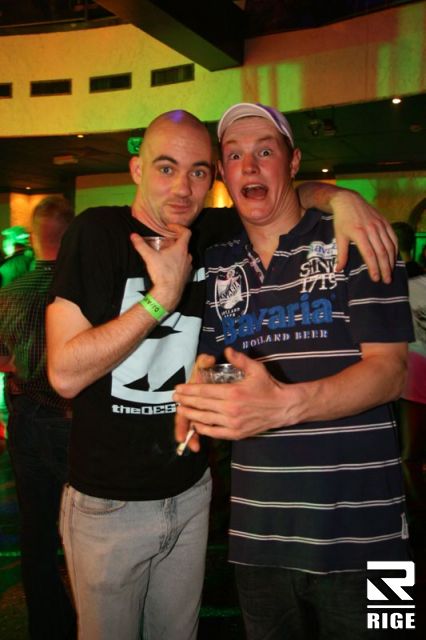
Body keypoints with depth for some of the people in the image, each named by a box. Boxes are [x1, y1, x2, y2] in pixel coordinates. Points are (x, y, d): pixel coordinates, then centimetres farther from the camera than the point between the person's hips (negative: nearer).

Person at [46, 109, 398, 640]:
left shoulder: (214, 235, -3)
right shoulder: (98, 232, -14)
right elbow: (65, 373, -21)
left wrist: (340, 198, -11)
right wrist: (164, 294, -25)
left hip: (190, 493, 4)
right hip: (108, 504, -3)